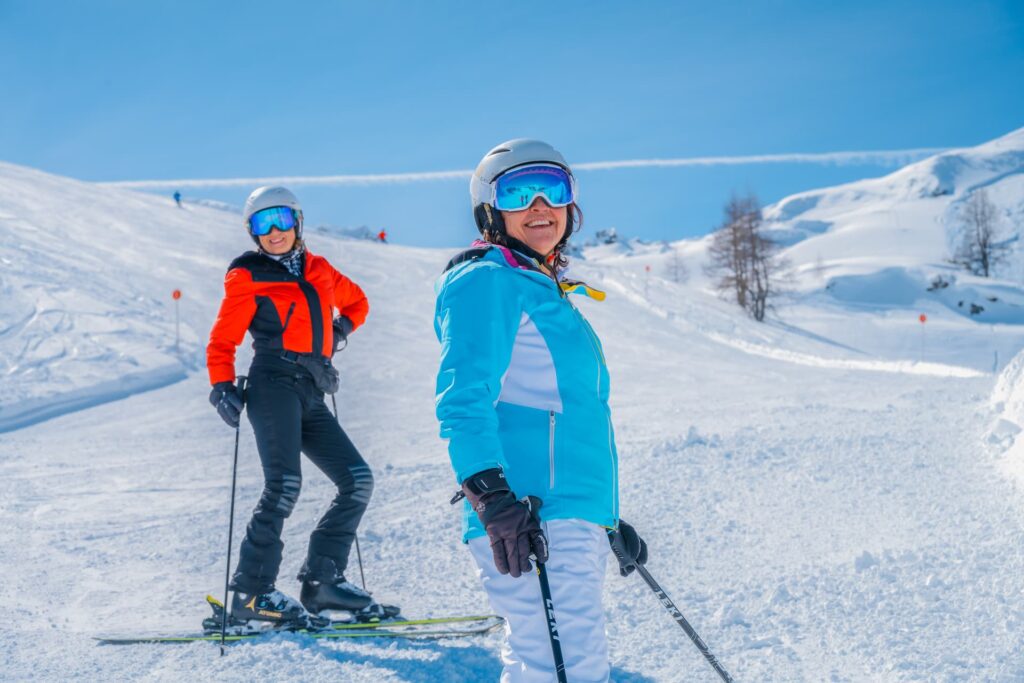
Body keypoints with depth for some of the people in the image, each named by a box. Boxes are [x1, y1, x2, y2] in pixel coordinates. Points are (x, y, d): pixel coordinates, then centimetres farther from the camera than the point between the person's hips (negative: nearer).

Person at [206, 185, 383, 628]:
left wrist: (341, 328, 17)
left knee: (358, 481, 0)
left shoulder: (318, 270, 20)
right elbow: (222, 341, 4)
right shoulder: (247, 278, 6)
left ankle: (322, 579, 6)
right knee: (284, 484, -22)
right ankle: (250, 593, -20)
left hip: (312, 399, 6)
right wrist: (222, 387, -13)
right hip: (275, 386, -6)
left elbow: (356, 301, 37)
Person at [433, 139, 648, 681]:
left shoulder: (548, 291, 24)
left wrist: (609, 520, 29)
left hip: (575, 520, 10)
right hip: (530, 519, -10)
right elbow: (464, 400, -18)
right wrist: (493, 500, -30)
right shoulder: (487, 281, -5)